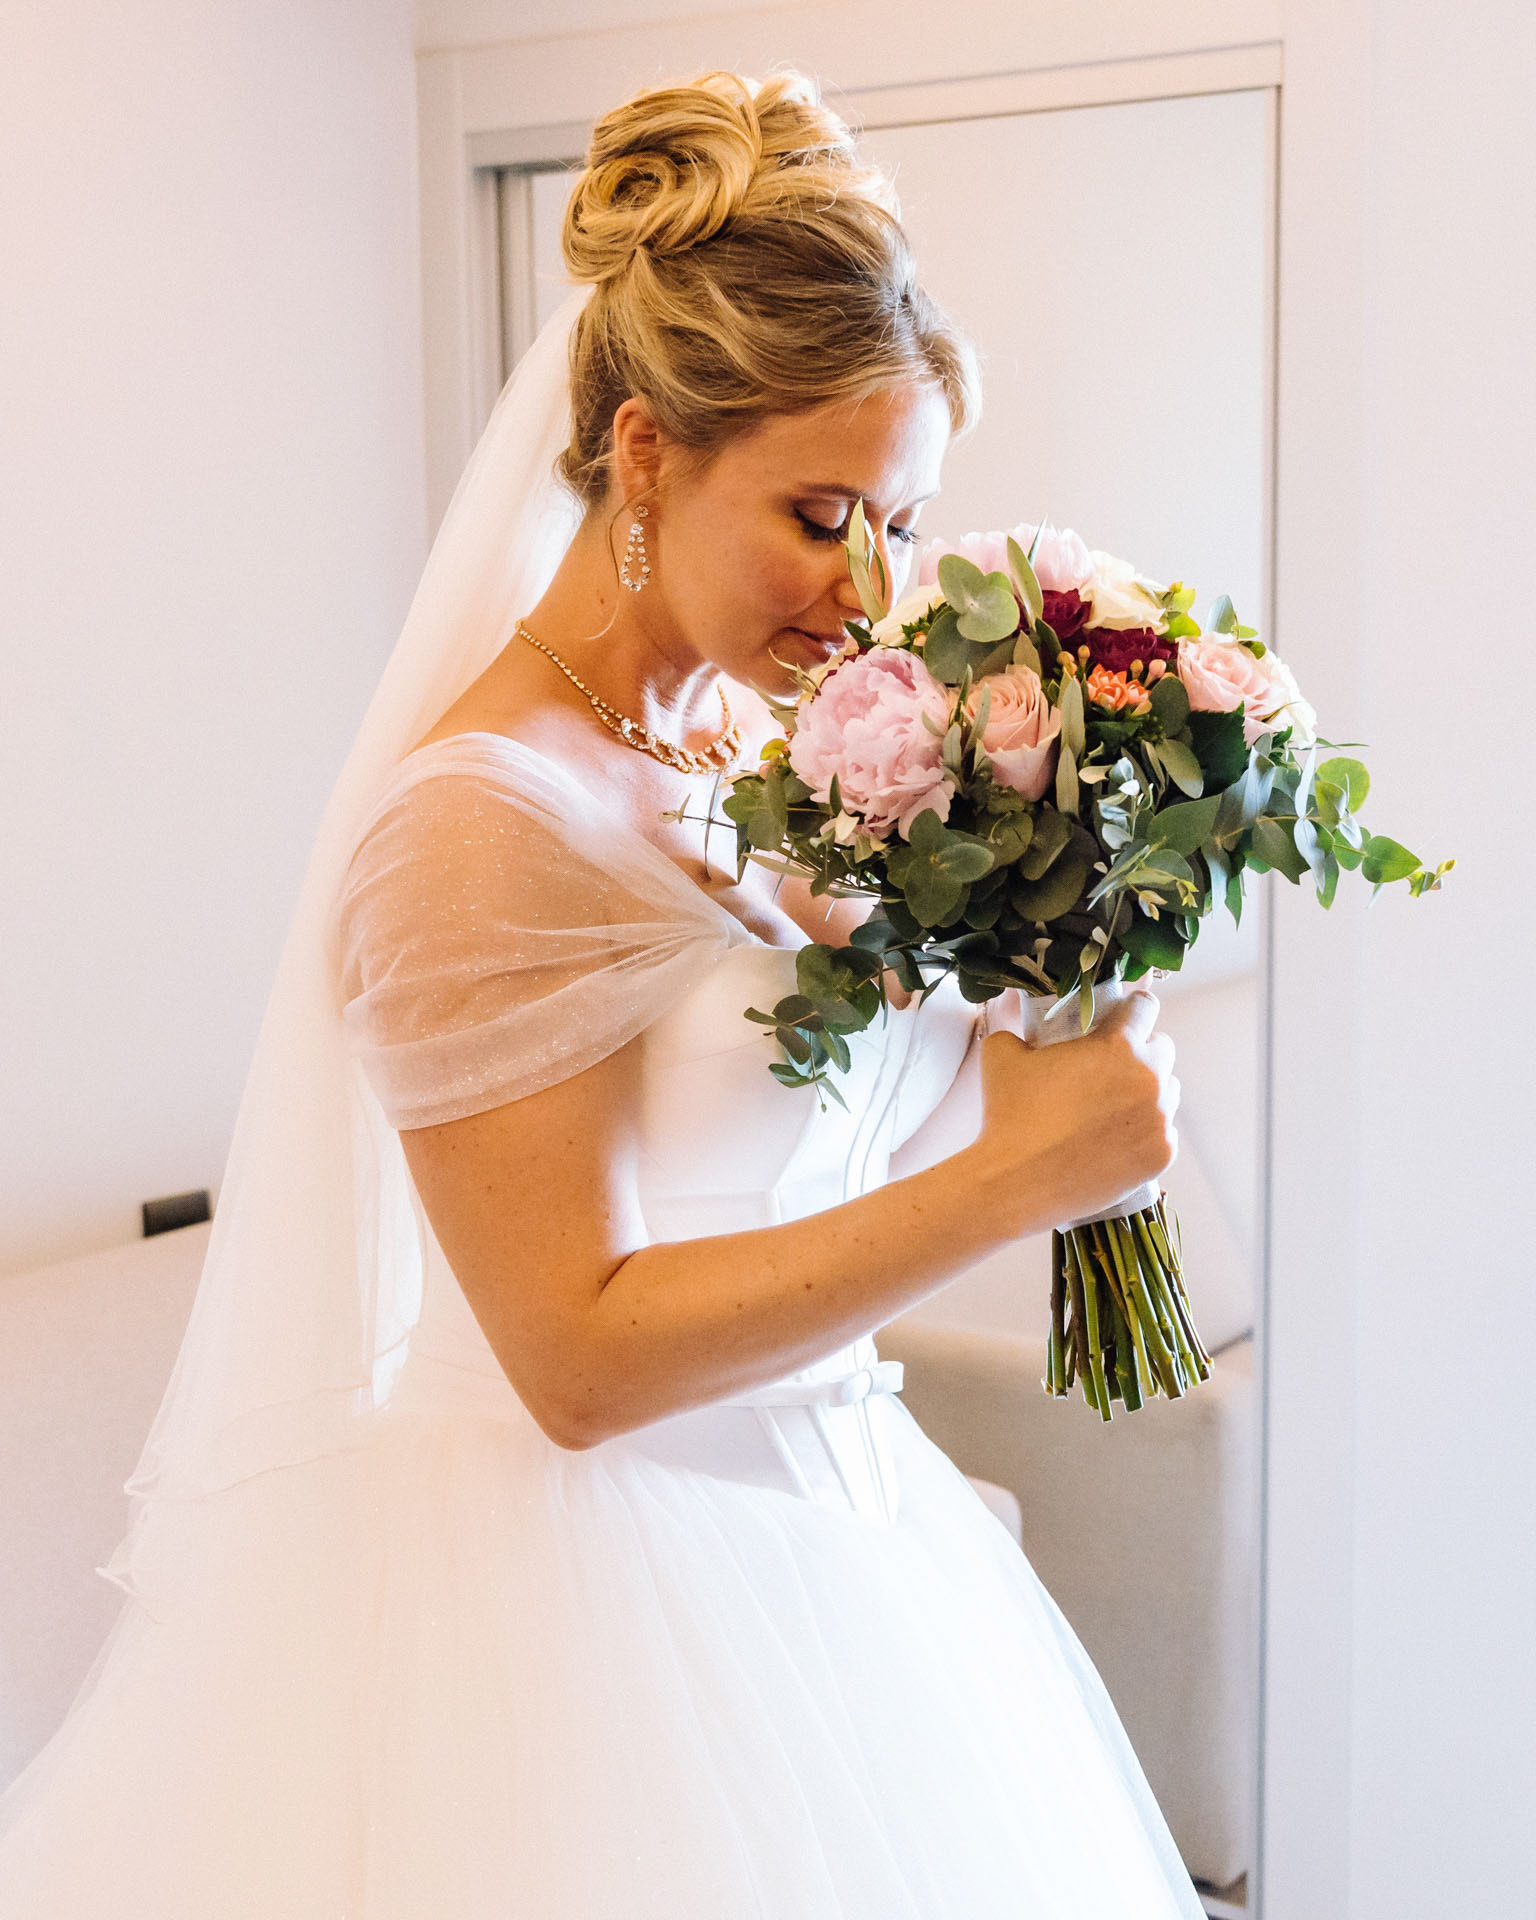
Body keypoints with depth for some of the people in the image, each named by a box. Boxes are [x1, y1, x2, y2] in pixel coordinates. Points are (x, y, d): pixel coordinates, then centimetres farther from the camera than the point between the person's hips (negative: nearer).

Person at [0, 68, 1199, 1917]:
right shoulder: (481, 823, -21)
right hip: (598, 1583, -8)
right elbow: (581, 1353, -24)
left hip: (804, 1510, 8)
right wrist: (1014, 1175, -26)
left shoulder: (751, 746, 2)